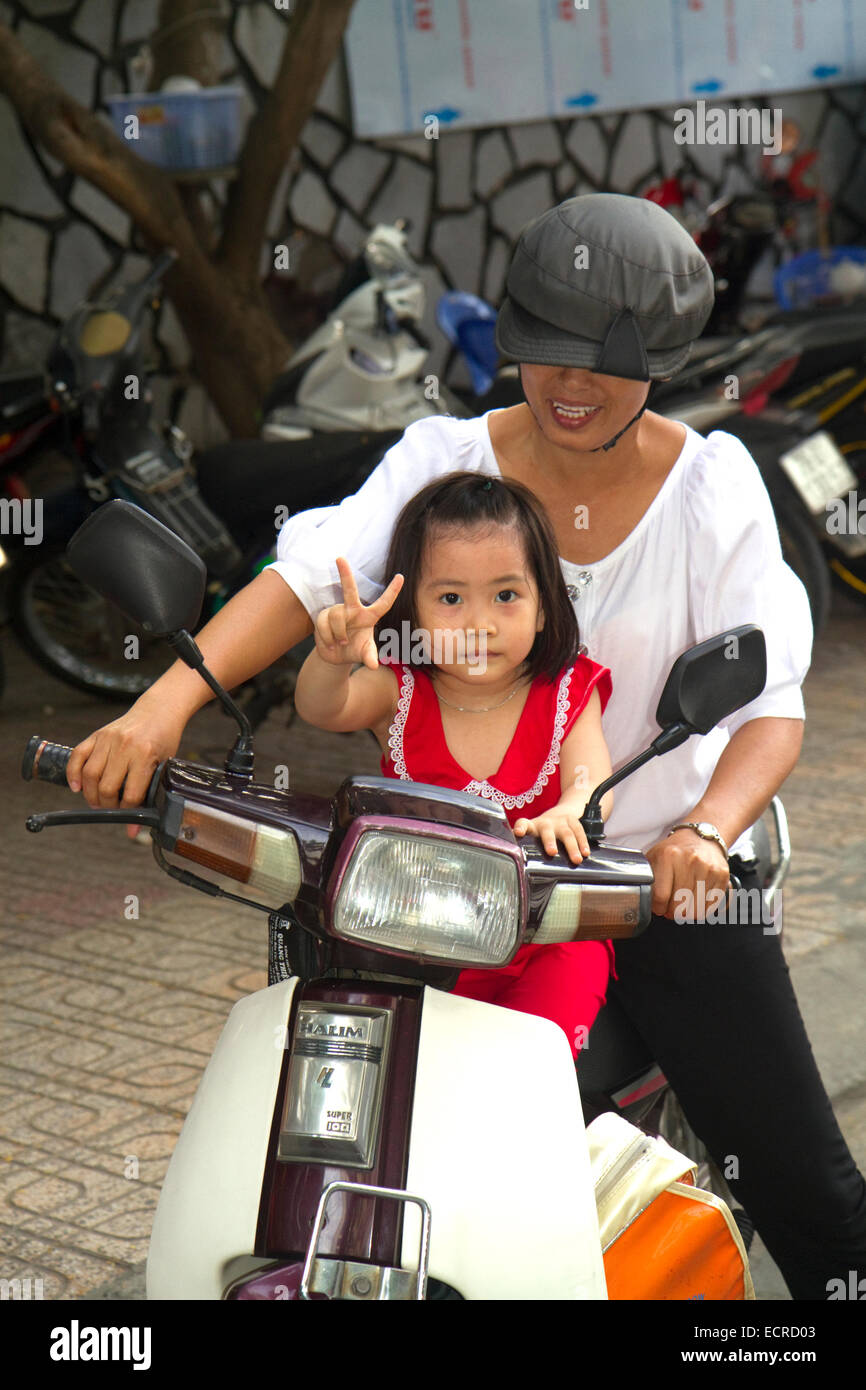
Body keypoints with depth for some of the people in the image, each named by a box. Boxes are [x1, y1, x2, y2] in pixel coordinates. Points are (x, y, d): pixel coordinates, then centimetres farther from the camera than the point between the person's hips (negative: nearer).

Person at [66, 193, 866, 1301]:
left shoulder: (711, 483, -6)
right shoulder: (447, 460, -5)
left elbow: (771, 700, -14)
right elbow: (308, 575, -20)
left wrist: (706, 830, -35)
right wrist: (166, 701, -38)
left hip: (664, 873, -1)